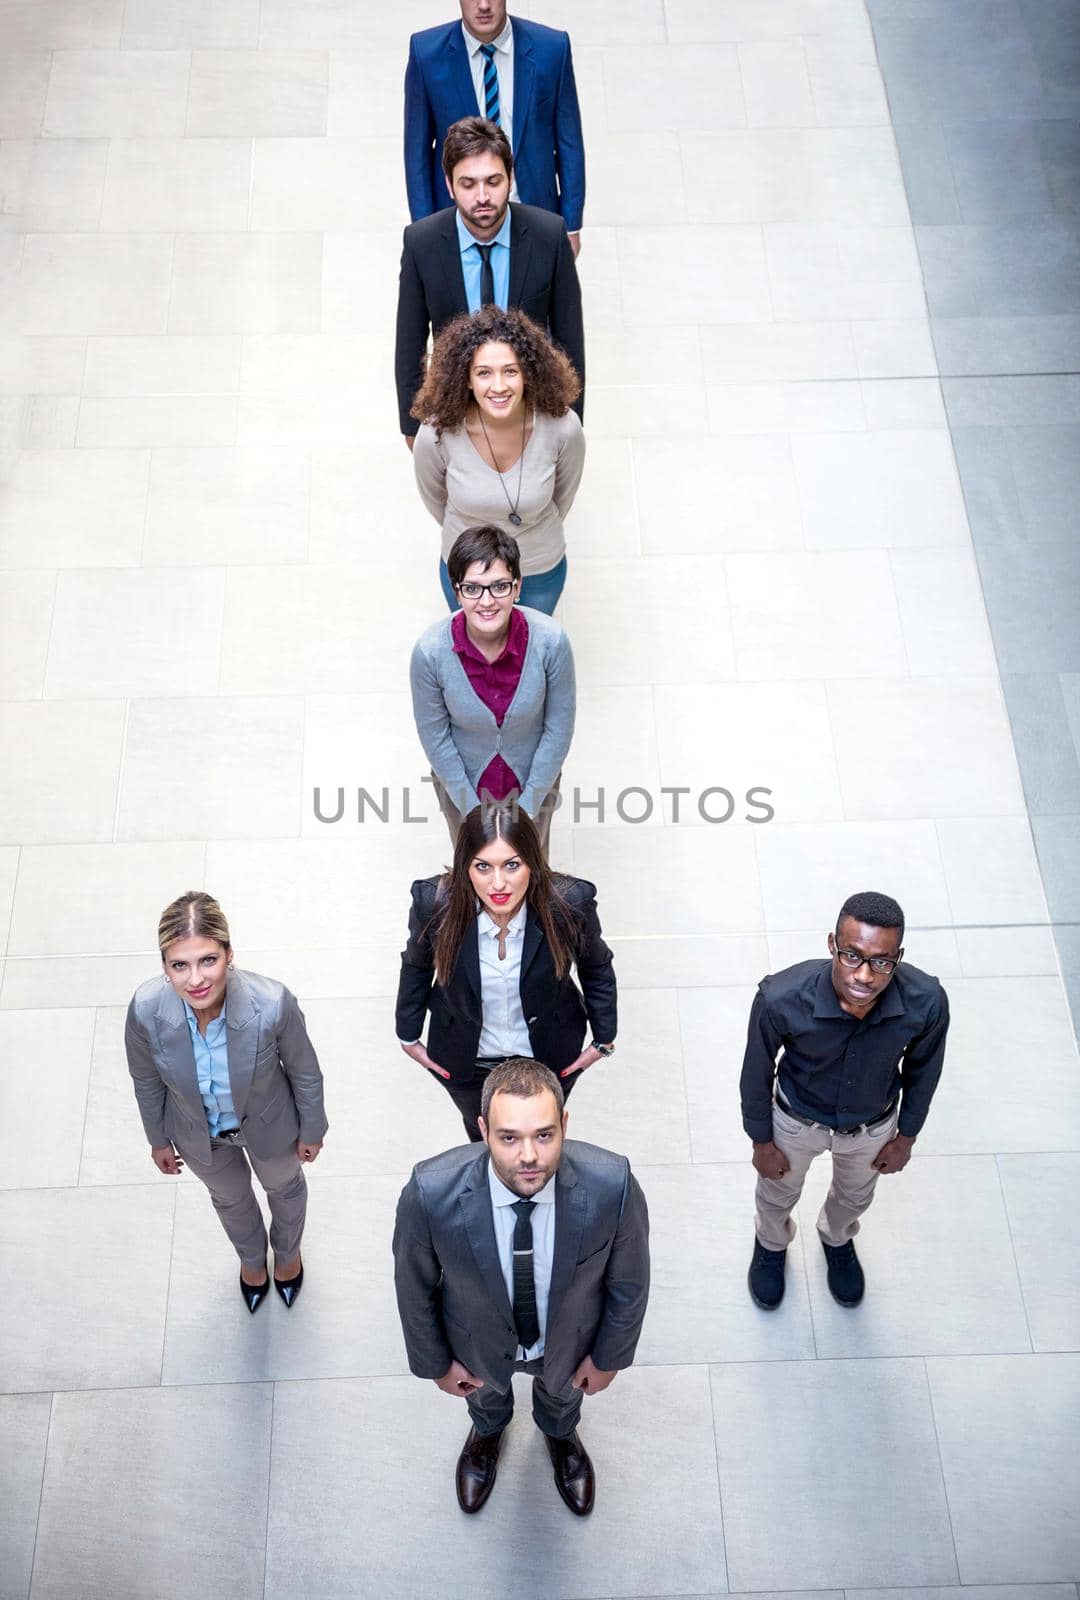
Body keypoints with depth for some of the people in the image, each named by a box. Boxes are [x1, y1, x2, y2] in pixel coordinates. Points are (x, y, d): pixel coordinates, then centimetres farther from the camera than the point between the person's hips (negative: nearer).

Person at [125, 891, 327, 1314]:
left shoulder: (272, 1003, -41)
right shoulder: (146, 1009, -35)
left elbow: (305, 1072, -19)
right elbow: (147, 1080, -12)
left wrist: (311, 1130, -3)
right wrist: (159, 1140, 3)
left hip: (268, 1124, -1)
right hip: (200, 1134, 1)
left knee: (284, 1186, 32)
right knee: (229, 1198, 33)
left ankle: (288, 1252, 68)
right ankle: (251, 1259, 68)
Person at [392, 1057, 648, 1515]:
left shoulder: (613, 1186, -40)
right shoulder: (430, 1194, -41)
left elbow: (629, 1281, -18)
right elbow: (414, 1286, -18)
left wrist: (609, 1356, -3)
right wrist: (436, 1362, -3)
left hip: (569, 1339, 0)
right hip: (480, 1343, 0)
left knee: (562, 1391, 37)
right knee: (486, 1390, 37)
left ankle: (560, 1434, 73)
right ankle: (487, 1431, 74)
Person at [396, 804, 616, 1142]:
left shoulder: (569, 903, -32)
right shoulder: (434, 902, -31)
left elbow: (597, 968, -9)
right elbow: (416, 967, -8)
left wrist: (604, 1039, 0)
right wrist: (408, 1037, 3)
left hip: (550, 1057, 0)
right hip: (466, 1061, 1)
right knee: (481, 1131, 32)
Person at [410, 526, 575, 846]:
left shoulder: (550, 640, -31)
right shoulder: (430, 651, -31)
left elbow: (559, 728, -16)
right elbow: (434, 736, -16)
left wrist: (529, 804, -11)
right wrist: (472, 808, -10)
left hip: (533, 777, 0)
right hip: (462, 780, 0)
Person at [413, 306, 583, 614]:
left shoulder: (562, 427, -30)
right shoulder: (437, 434, -31)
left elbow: (563, 495, -7)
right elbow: (433, 497, -7)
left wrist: (535, 531, 10)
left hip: (542, 569, 0)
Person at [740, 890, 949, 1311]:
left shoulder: (927, 1002, -35)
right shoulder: (781, 997, -40)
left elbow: (922, 1068, -11)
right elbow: (758, 1071, -18)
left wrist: (906, 1136, 3)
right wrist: (762, 1142, -5)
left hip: (873, 1123, 1)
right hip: (797, 1119, -1)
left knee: (855, 1196, 33)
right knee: (779, 1193, 30)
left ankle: (838, 1239, 67)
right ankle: (771, 1244, 65)